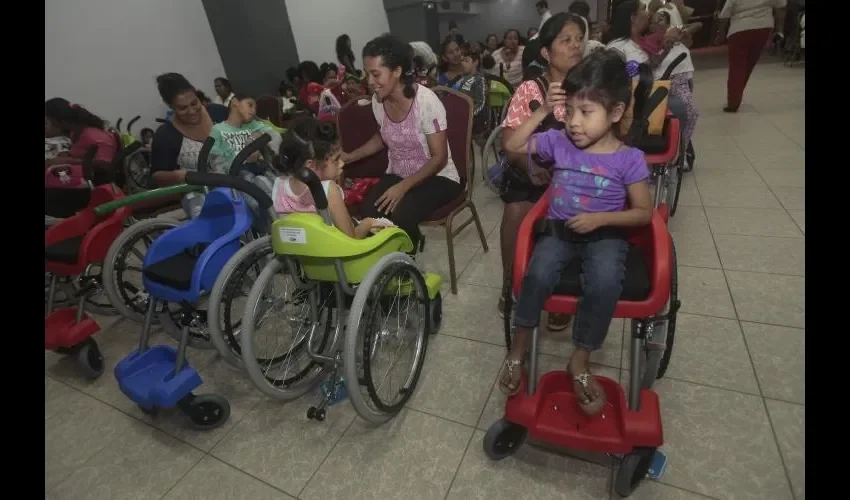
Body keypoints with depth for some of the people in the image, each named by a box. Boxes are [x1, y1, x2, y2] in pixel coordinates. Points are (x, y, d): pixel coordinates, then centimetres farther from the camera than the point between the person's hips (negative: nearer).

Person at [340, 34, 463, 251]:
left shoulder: (425, 100, -21)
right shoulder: (378, 101, -3)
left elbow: (439, 157, -18)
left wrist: (403, 187, -28)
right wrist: (350, 156, 4)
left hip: (436, 177, -4)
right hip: (396, 175, 5)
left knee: (400, 216, -32)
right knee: (367, 212, -25)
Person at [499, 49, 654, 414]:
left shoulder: (629, 159, -6)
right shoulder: (558, 142, 0)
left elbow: (644, 213, -2)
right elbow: (513, 146, 1)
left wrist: (600, 218, -18)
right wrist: (542, 111, -8)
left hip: (605, 235, -1)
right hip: (559, 230, 2)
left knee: (605, 283, -32)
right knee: (537, 275, -28)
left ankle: (580, 361, -9)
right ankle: (517, 350, -7)